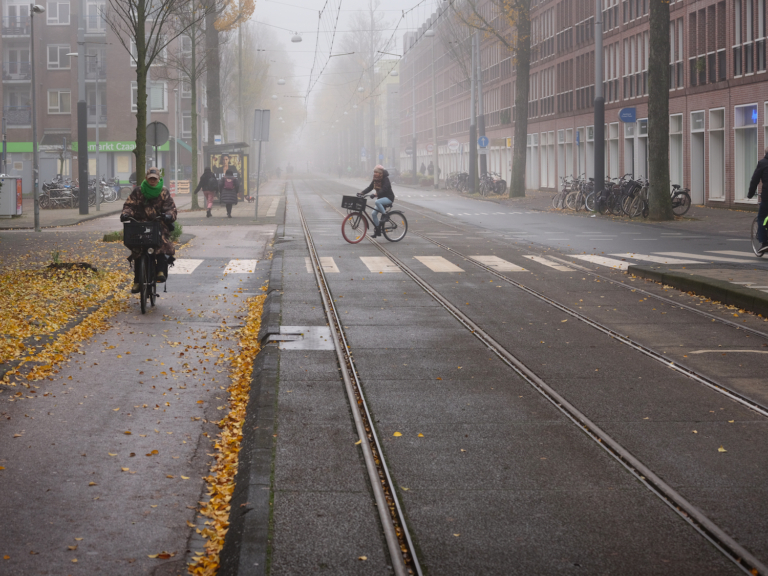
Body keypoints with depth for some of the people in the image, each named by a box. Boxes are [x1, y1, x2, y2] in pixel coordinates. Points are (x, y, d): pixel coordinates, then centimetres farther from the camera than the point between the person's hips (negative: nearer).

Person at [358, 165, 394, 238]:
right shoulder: (375, 180, 5)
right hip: (381, 198, 8)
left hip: (389, 198, -8)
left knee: (377, 202, -36)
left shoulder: (385, 179, -16)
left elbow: (384, 189, -30)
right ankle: (377, 230, 7)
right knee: (374, 214, -2)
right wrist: (362, 193, -16)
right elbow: (369, 188, 0)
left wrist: (376, 194, -45)